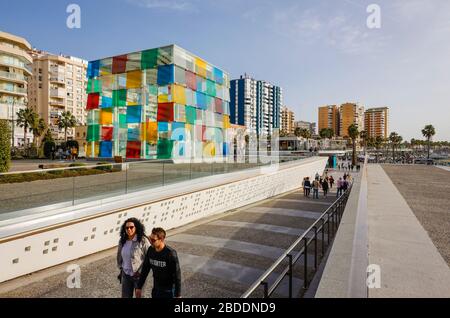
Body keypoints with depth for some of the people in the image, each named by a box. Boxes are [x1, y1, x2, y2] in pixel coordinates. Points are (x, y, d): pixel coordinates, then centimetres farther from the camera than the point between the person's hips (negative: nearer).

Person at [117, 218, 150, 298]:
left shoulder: (143, 240, -18)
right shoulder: (122, 241, -2)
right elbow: (119, 256, 14)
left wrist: (141, 271, -13)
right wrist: (121, 269, 13)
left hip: (139, 275, -4)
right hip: (126, 275, 5)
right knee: (125, 296, 14)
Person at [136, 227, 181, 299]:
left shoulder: (170, 253, -23)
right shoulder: (151, 250, -7)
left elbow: (177, 275, -18)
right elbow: (145, 269, 6)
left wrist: (178, 295, -15)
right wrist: (139, 287, 9)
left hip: (168, 291, -5)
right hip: (156, 290, 5)